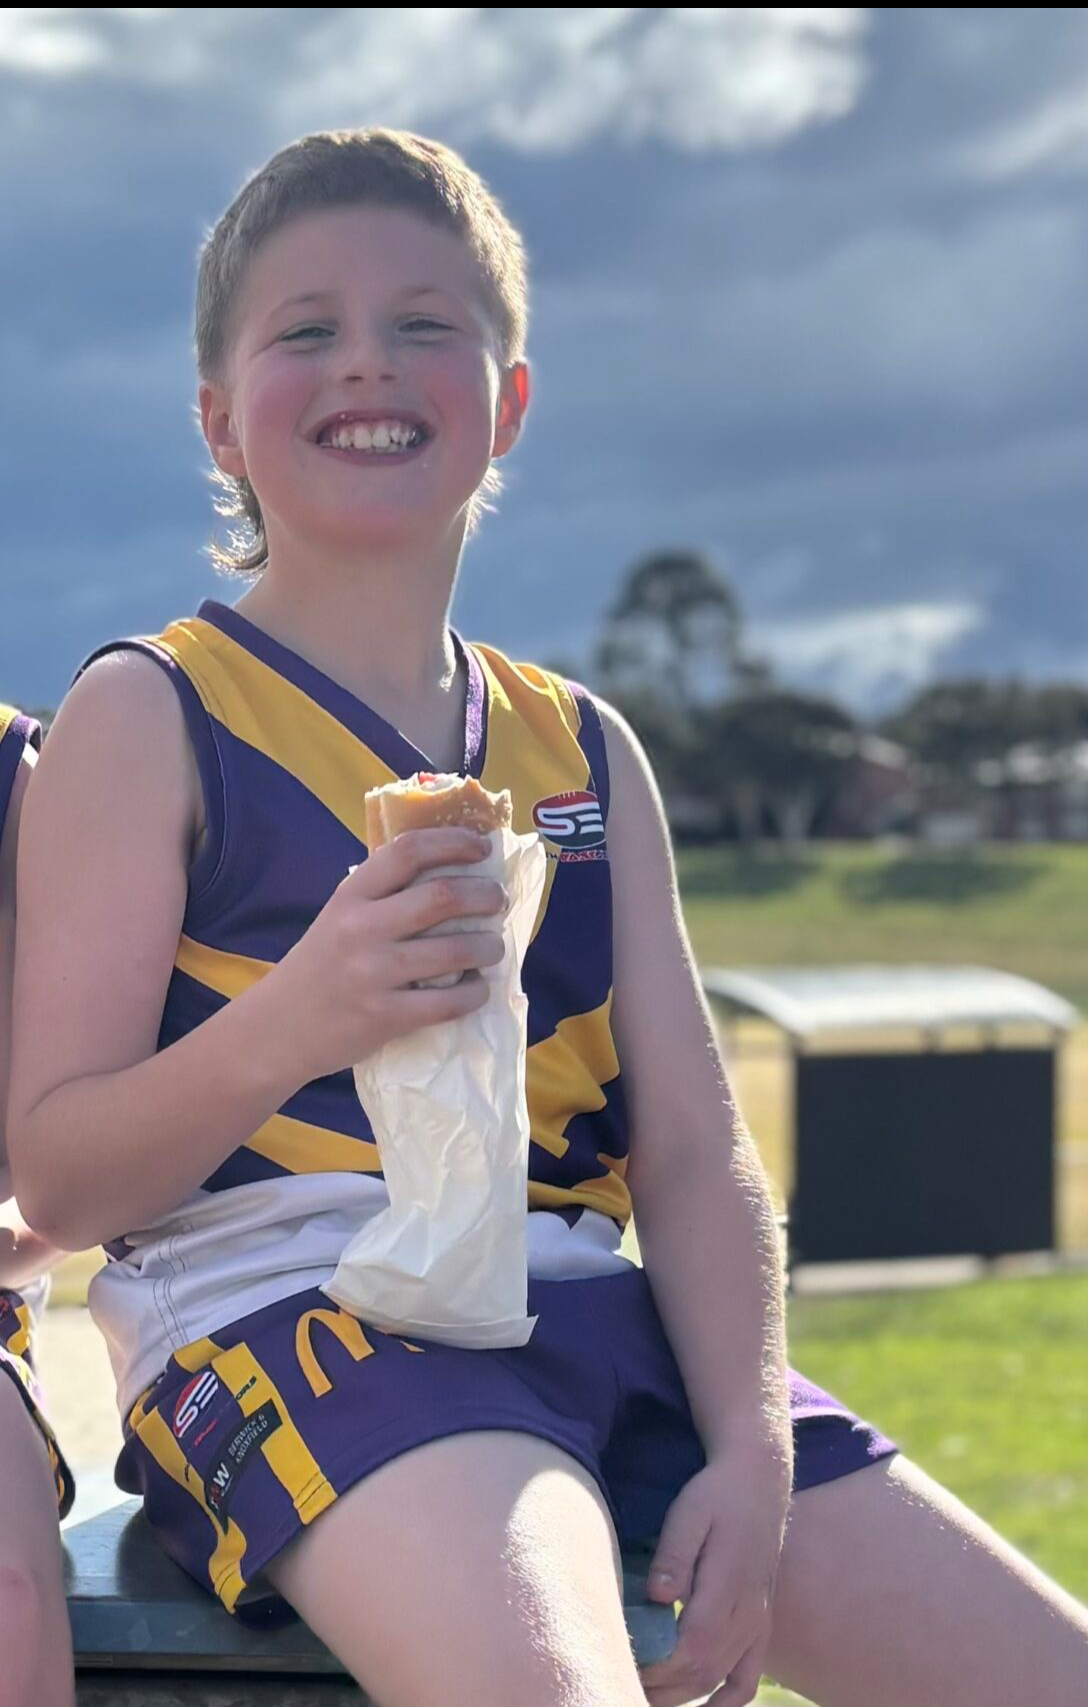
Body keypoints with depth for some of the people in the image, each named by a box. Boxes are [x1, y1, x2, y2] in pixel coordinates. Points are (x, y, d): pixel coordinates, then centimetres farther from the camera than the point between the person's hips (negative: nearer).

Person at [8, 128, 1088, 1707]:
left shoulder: (584, 750, 19)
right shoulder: (147, 717, 4)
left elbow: (694, 1153, 11)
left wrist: (751, 1456, -6)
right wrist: (288, 1027, -21)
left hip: (601, 1323, 6)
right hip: (288, 1307, -6)